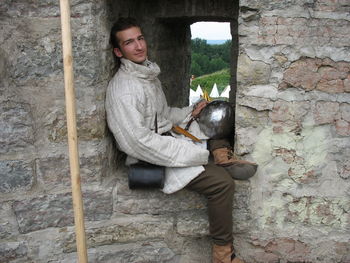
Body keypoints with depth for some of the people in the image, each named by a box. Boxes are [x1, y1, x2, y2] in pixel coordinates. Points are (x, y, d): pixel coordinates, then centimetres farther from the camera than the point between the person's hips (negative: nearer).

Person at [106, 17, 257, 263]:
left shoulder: (149, 73, 10)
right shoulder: (122, 89, -20)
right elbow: (138, 143, -27)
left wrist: (189, 112, 3)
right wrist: (199, 152, -24)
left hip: (168, 139, 10)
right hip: (152, 160, -10)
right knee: (222, 181, -22)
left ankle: (223, 157, -2)